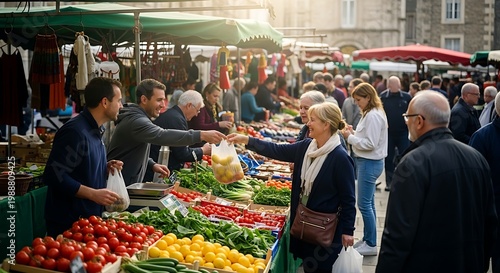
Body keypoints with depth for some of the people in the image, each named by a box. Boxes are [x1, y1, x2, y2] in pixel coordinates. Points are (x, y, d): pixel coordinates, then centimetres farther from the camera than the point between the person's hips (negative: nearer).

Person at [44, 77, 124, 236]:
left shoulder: (94, 131, 13)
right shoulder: (75, 132, -19)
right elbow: (54, 175, -24)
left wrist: (106, 168, 4)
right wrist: (93, 194, -24)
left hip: (89, 218, 9)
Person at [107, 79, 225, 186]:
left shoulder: (139, 118, 13)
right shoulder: (136, 121, -22)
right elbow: (162, 136, -39)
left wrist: (152, 165, 2)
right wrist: (202, 135, -44)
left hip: (131, 184, 10)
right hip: (120, 185, -10)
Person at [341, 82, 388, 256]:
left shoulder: (373, 116, -18)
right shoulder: (370, 113, 13)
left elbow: (370, 144, -22)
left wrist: (350, 137, -14)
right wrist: (354, 133, 3)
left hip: (369, 163, -11)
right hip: (368, 162, 11)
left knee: (364, 204, -4)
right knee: (368, 203, 16)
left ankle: (371, 245, 5)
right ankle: (367, 239, 25)